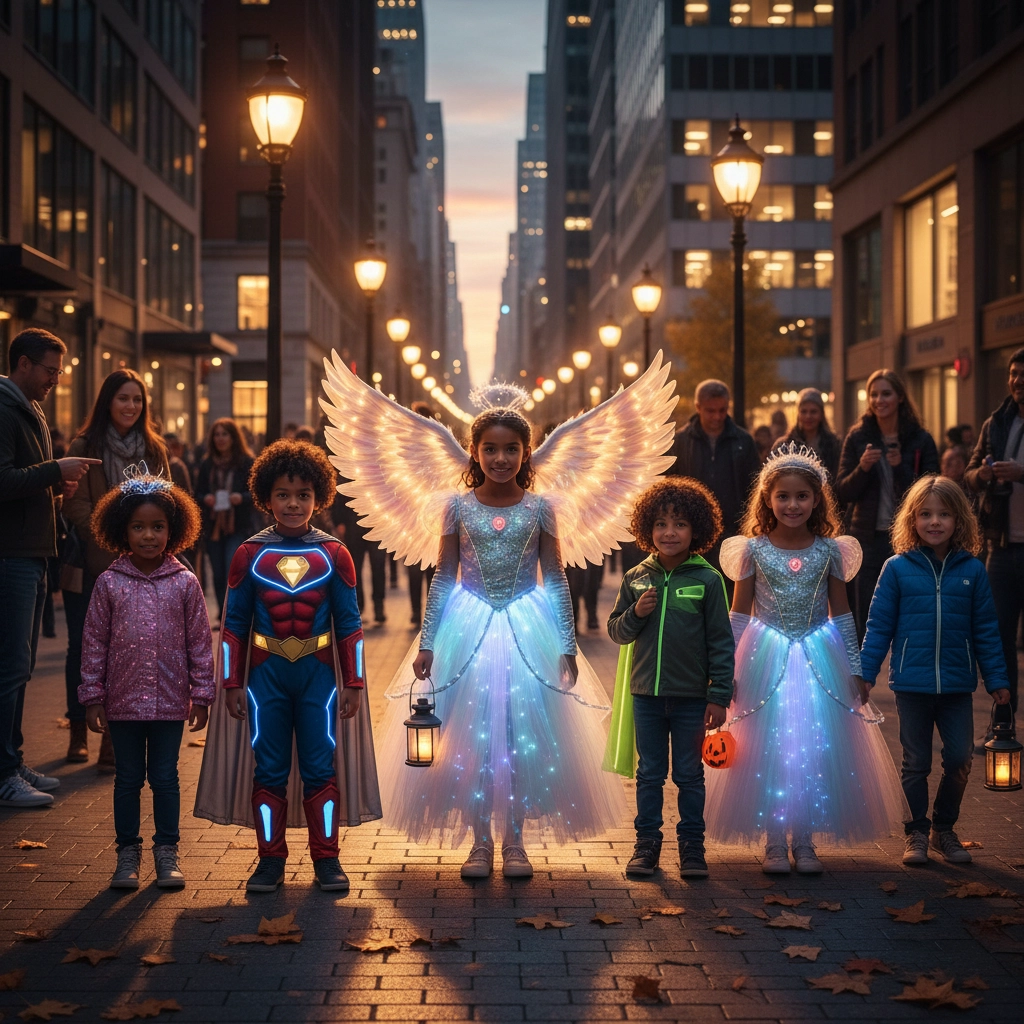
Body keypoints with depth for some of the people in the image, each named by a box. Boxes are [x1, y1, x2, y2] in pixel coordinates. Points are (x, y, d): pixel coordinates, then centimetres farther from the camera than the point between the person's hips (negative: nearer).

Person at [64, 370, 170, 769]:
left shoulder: (153, 449, 8)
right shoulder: (84, 448, -1)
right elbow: (77, 507, -6)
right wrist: (113, 544, -17)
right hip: (89, 566, -1)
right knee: (83, 646, 6)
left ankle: (114, 742, -1)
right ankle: (79, 733, 20)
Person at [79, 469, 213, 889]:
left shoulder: (184, 583, -2)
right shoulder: (109, 583, -2)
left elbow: (200, 641, 2)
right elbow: (94, 643, 1)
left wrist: (201, 695, 0)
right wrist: (92, 697, -1)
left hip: (170, 701, 0)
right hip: (123, 700, 0)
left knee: (165, 777, 8)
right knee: (128, 778, 9)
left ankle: (167, 853, 19)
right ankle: (127, 854, 20)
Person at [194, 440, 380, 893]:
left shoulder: (334, 554, 2)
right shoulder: (249, 554, 1)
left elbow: (349, 623, 5)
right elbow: (233, 623, 5)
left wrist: (353, 683, 3)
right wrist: (232, 683, 2)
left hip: (318, 673, 0)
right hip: (265, 674, 0)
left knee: (321, 766, 3)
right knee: (268, 769, 4)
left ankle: (326, 858, 12)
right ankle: (270, 859, 13)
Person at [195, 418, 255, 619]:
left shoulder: (247, 463, -2)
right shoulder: (207, 464, 8)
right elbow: (198, 494, 11)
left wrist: (242, 498, -19)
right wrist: (205, 499, -10)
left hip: (238, 527, -4)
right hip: (213, 526, 4)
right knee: (218, 575, 10)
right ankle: (224, 618, 21)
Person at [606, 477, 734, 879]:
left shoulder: (707, 580, -6)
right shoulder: (636, 579, 3)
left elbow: (721, 642, -4)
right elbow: (616, 631, 9)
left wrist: (720, 696, -7)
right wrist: (635, 614, -12)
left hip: (691, 696, -2)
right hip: (646, 695, 3)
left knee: (689, 775, 8)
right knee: (649, 774, 12)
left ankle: (691, 846, 18)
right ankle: (646, 843, 21)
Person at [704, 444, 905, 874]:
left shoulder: (830, 551, 2)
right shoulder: (753, 550, -2)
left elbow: (841, 613, 8)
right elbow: (739, 615, 3)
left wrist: (855, 669, 7)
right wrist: (729, 670, 0)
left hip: (819, 660, 1)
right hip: (767, 660, -1)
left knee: (817, 748, 2)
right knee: (769, 747, 0)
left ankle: (805, 840, 13)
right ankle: (774, 841, 10)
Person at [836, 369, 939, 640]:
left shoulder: (920, 440, 0)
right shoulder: (857, 437, 3)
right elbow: (842, 492, 1)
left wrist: (901, 468, -19)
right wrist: (862, 468, -18)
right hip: (868, 539, 1)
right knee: (864, 624, 2)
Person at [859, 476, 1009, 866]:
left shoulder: (972, 570, 0)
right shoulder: (897, 568, -4)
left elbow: (986, 629, 5)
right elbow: (879, 625, -1)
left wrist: (996, 678, 5)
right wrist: (865, 671, -4)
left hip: (957, 686, 1)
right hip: (912, 684, -1)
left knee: (959, 760, 5)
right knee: (916, 763, 8)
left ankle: (944, 828, 25)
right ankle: (917, 833, 21)